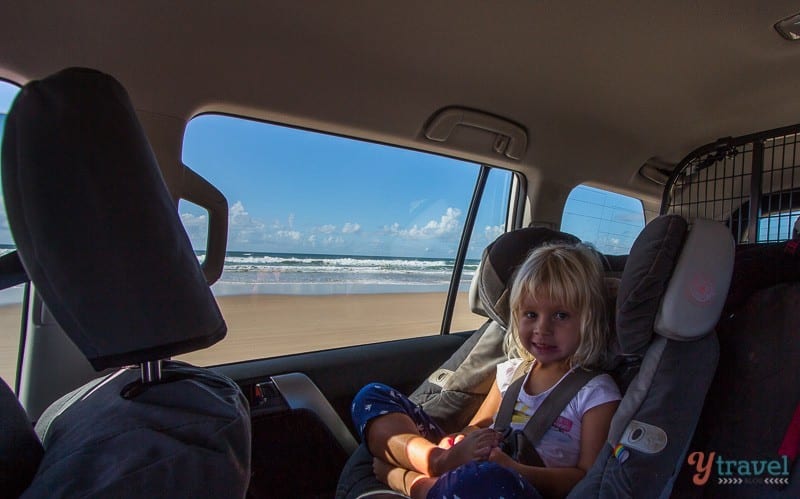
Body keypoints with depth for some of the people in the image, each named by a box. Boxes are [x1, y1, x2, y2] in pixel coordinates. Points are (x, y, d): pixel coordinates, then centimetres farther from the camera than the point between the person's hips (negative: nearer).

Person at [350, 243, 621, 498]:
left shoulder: (596, 392, -1)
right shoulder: (510, 371, 15)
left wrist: (513, 469, -21)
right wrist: (456, 448, -6)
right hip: (468, 470, 6)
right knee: (372, 397, 1)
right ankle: (440, 462, -21)